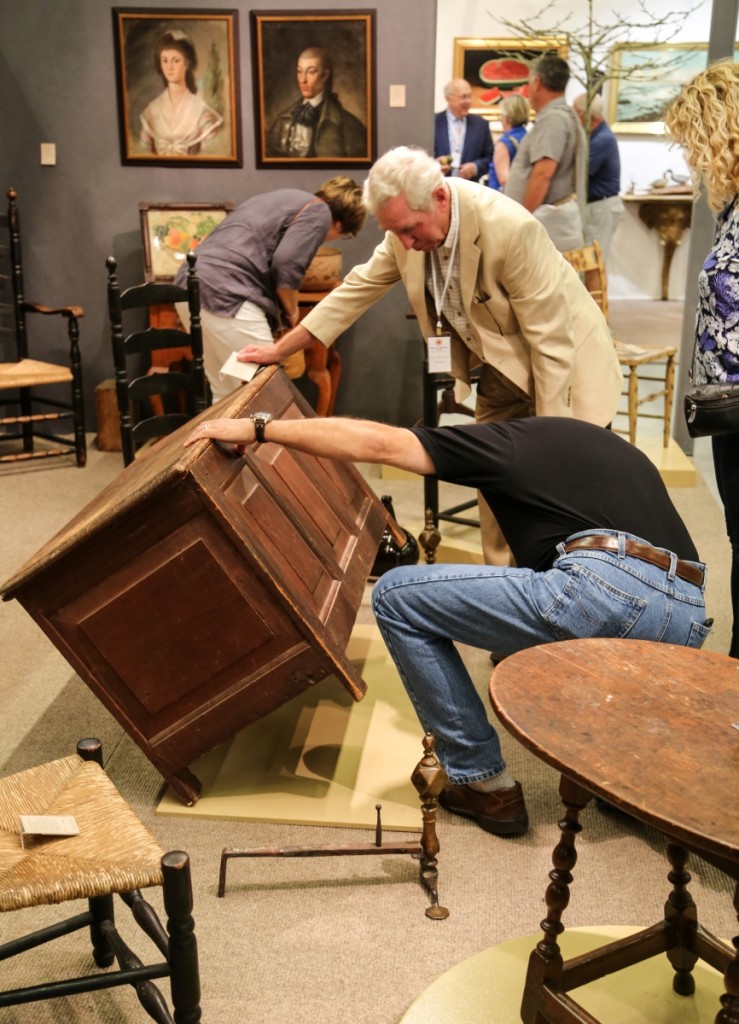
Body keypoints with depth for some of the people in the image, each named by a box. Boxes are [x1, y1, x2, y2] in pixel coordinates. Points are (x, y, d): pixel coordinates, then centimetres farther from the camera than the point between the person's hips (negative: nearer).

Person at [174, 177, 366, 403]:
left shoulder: (288, 198, 29)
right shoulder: (319, 212, 2)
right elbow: (286, 264, -11)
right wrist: (291, 312, 6)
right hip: (225, 294, -9)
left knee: (226, 396, 16)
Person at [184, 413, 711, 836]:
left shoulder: (509, 440, 15)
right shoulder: (614, 446, 35)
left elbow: (375, 443, 7)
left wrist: (258, 427, 14)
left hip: (606, 589, -8)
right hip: (689, 623, 8)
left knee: (398, 597, 4)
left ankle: (485, 784, 11)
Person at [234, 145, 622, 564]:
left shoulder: (510, 229, -32)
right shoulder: (411, 224, -12)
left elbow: (551, 341, -27)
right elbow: (357, 289, 1)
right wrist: (279, 351, 4)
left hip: (564, 364, -6)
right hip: (503, 369, 6)